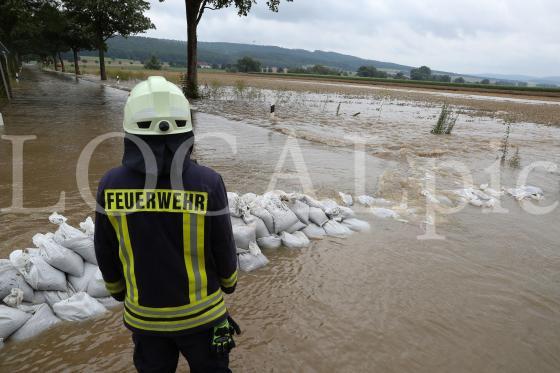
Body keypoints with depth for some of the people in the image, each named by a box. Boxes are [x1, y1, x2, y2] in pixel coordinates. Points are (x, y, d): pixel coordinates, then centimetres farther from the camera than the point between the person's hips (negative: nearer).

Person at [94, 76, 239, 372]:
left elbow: (105, 253, -2)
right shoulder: (207, 183, -23)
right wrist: (229, 281, 11)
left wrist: (117, 289, 17)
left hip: (143, 313, 2)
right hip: (199, 309, -2)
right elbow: (223, 246, -11)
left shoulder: (111, 185, -16)